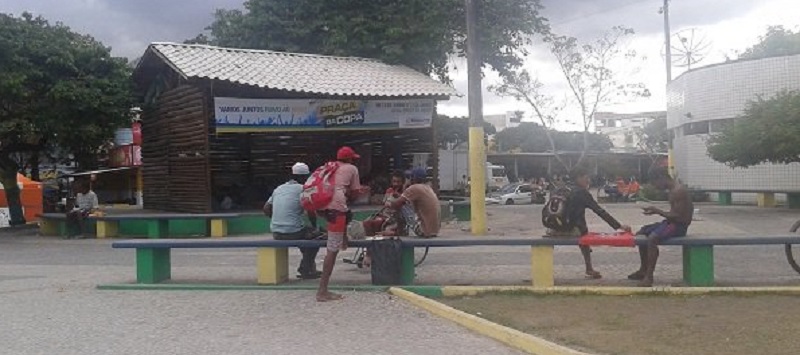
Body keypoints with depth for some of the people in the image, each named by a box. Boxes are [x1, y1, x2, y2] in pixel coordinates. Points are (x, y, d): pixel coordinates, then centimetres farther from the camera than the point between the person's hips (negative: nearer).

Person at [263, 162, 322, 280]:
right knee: (316, 234, 19)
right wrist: (314, 226, 4)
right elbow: (311, 211, -12)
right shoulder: (302, 189, -6)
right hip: (293, 233, -7)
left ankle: (306, 267, 32)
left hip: (276, 234, 7)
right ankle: (306, 270, 16)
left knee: (304, 232, 32)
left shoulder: (278, 189, 14)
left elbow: (266, 209, 15)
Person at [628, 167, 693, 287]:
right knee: (641, 233, 11)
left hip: (679, 225, -10)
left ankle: (649, 276, -27)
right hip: (671, 223, 10)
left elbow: (678, 216, -23)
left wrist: (657, 211, -16)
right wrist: (657, 211, 7)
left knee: (652, 238, -32)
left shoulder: (678, 191, -19)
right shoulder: (673, 190, 12)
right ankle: (643, 270, 18)